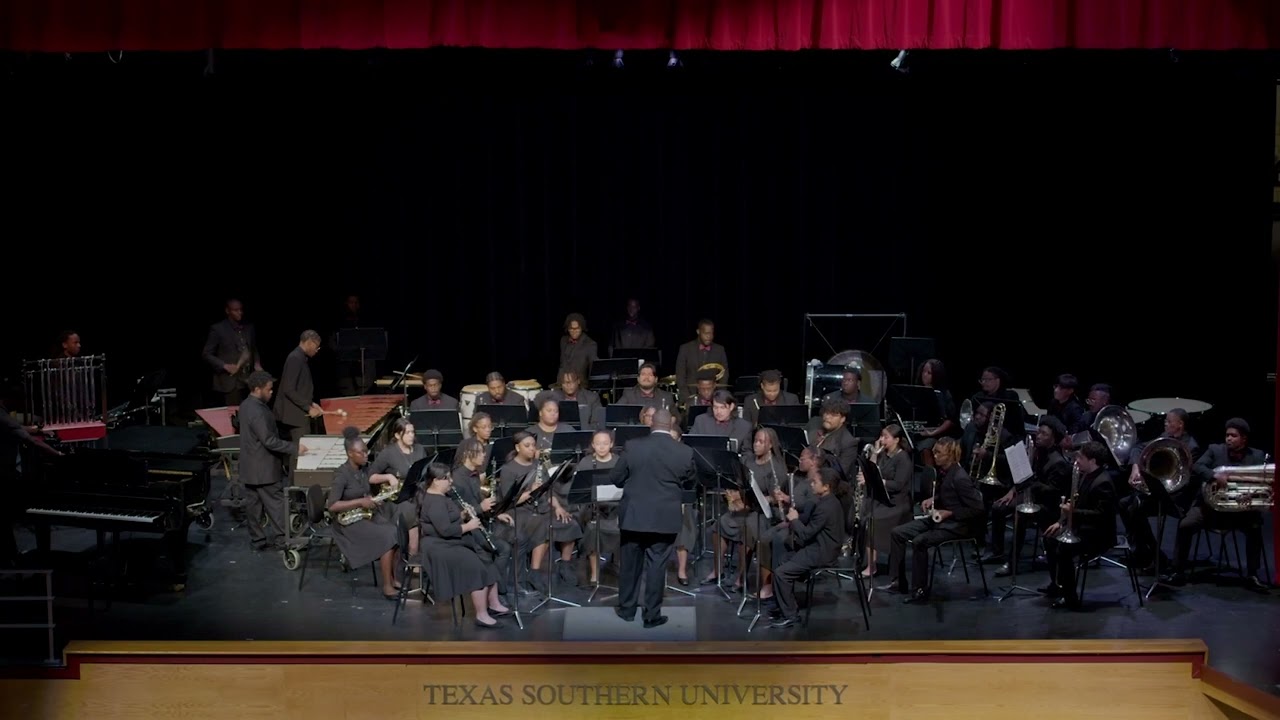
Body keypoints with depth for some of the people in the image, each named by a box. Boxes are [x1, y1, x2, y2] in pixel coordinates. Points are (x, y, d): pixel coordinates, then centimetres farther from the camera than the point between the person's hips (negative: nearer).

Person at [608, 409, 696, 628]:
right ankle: (652, 615, 9)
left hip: (633, 515, 1)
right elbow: (688, 482, 7)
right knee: (656, 566, 5)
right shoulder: (685, 452, -8)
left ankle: (627, 609, 24)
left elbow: (615, 479, 1)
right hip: (665, 518, -1)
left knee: (630, 564, 14)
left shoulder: (634, 447, -7)